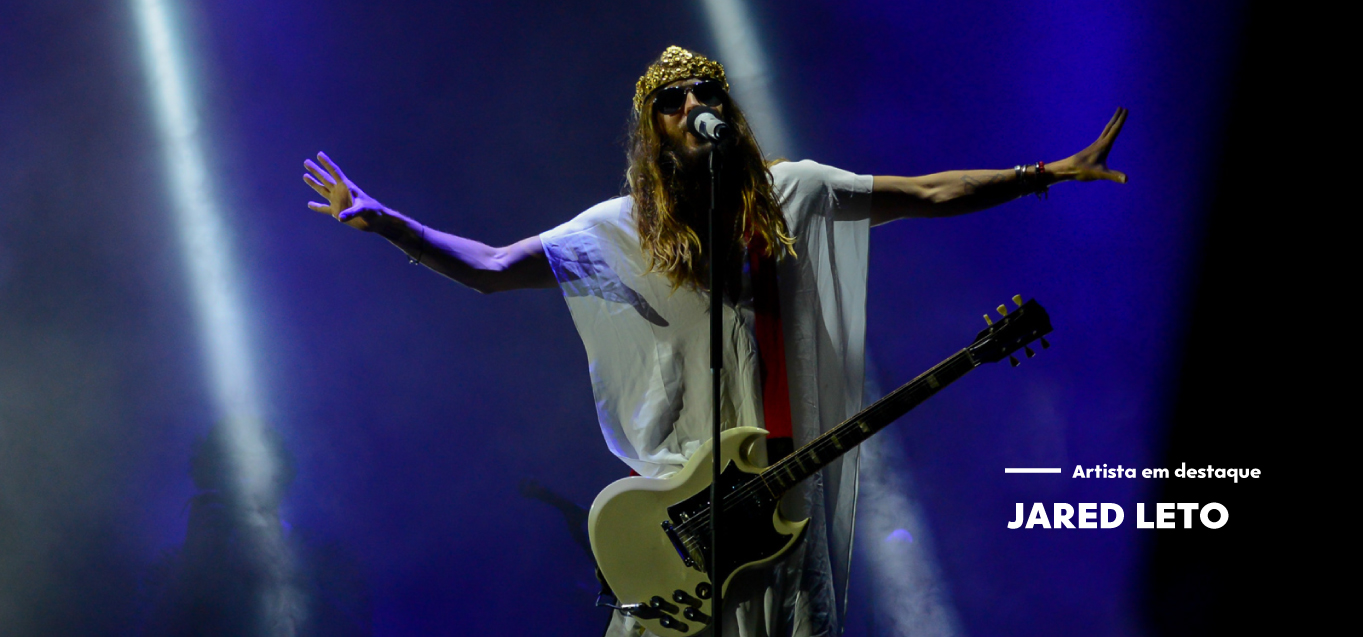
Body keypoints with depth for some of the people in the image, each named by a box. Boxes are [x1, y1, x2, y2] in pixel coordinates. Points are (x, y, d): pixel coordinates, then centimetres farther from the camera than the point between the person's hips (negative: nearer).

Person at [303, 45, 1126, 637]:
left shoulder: (792, 193, 5)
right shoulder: (625, 226, -1)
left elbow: (929, 193, 8)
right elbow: (490, 268, -6)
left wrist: (1050, 172, 4)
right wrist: (381, 221, -18)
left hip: (784, 470, 2)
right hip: (683, 485, -2)